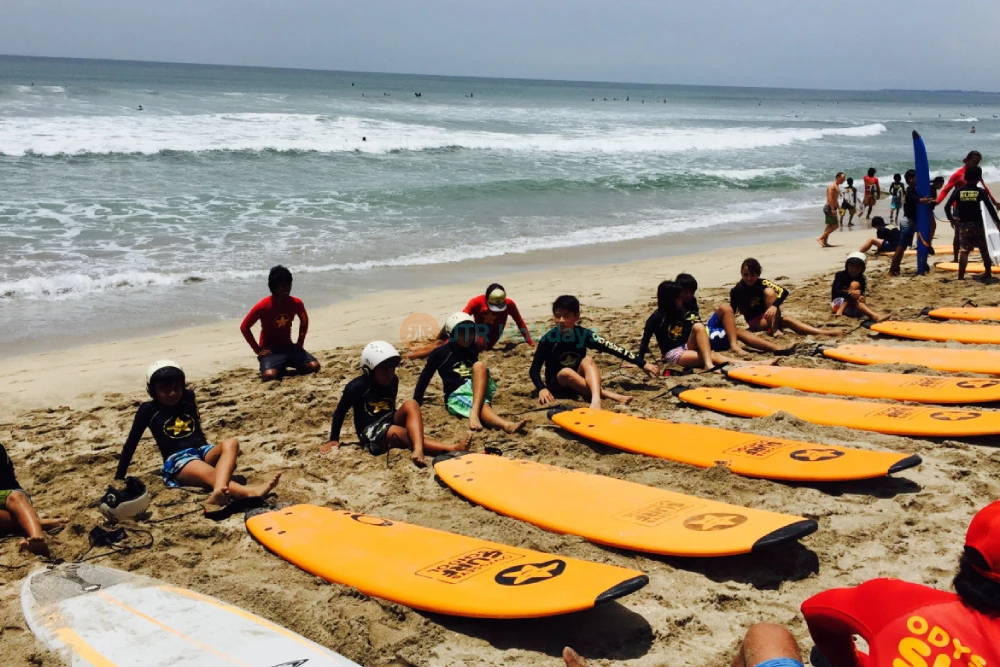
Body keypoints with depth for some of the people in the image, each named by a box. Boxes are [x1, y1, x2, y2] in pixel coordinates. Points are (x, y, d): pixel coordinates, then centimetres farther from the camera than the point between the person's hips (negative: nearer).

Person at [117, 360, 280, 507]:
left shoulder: (188, 397, 13)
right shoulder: (148, 410, 3)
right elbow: (131, 443, 8)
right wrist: (119, 478, 8)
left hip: (203, 450, 5)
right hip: (177, 460, -5)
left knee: (230, 443, -29)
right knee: (212, 475, -36)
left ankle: (219, 492, -58)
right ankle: (250, 493, -64)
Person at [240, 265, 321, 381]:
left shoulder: (296, 303, -4)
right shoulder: (263, 306, -16)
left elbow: (304, 321, 18)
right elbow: (244, 326, -9)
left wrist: (300, 343, 8)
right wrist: (257, 349, -11)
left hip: (289, 347, 4)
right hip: (270, 349, -4)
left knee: (314, 367, -19)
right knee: (270, 376, -33)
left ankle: (284, 366, 7)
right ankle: (278, 368, 4)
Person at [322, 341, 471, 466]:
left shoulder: (392, 381, 5)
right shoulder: (357, 387, -12)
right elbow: (340, 412, -2)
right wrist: (334, 439, 1)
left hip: (390, 424, 6)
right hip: (371, 432, -6)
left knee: (411, 404, -24)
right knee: (405, 434, -33)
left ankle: (418, 449, -50)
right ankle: (451, 449, -47)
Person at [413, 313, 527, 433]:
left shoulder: (473, 349, 14)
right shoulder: (440, 353, 0)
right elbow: (425, 377, 6)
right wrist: (416, 402, 7)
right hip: (457, 395, -4)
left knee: (480, 365, -28)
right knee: (483, 407, -37)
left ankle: (474, 413, -47)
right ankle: (507, 425, -70)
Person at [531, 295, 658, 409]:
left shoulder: (584, 334, -12)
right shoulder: (547, 340, -17)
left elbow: (613, 349, -15)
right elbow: (534, 370, -13)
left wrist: (643, 364, -19)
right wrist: (542, 389, -33)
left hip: (581, 379, 1)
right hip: (558, 383, -1)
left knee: (588, 361, -28)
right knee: (566, 372, -34)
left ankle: (596, 400, -51)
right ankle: (607, 394, -39)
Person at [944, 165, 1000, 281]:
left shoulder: (957, 191, -2)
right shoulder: (981, 192, -6)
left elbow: (947, 207, -5)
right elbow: (990, 208, -8)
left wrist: (951, 218, 10)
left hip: (963, 225, 1)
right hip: (978, 224, -1)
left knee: (964, 250, 2)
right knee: (985, 249, 15)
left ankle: (961, 276, -7)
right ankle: (987, 274, 22)